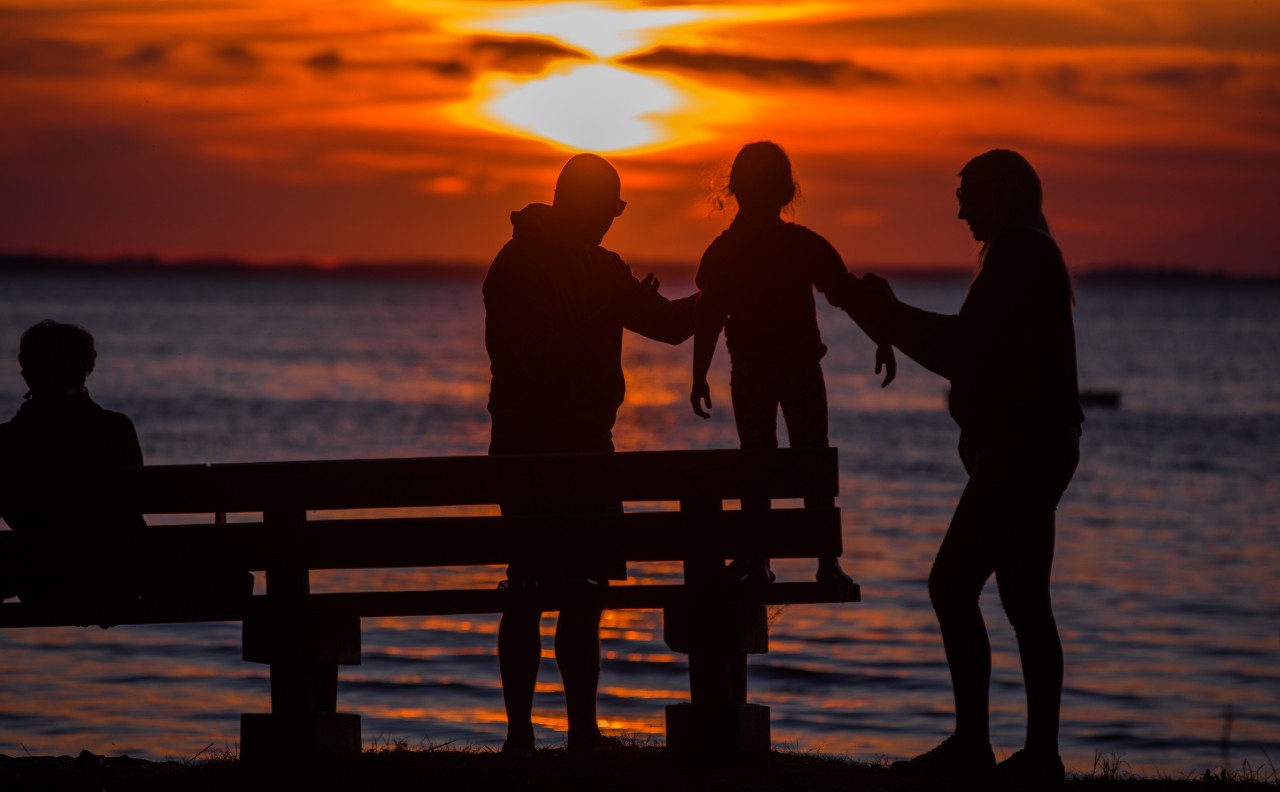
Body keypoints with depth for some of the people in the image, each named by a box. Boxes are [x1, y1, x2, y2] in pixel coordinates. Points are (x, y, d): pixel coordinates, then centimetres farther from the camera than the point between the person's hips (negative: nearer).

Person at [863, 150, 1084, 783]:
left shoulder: (1018, 256, -12)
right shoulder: (1033, 256, 20)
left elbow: (965, 348, -15)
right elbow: (975, 349, 21)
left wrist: (889, 314, -4)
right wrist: (891, 316, 19)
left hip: (1019, 450, -11)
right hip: (1034, 448, 11)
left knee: (952, 586, -12)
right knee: (1024, 602, 9)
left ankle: (971, 744, -14)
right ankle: (1040, 755, 9)